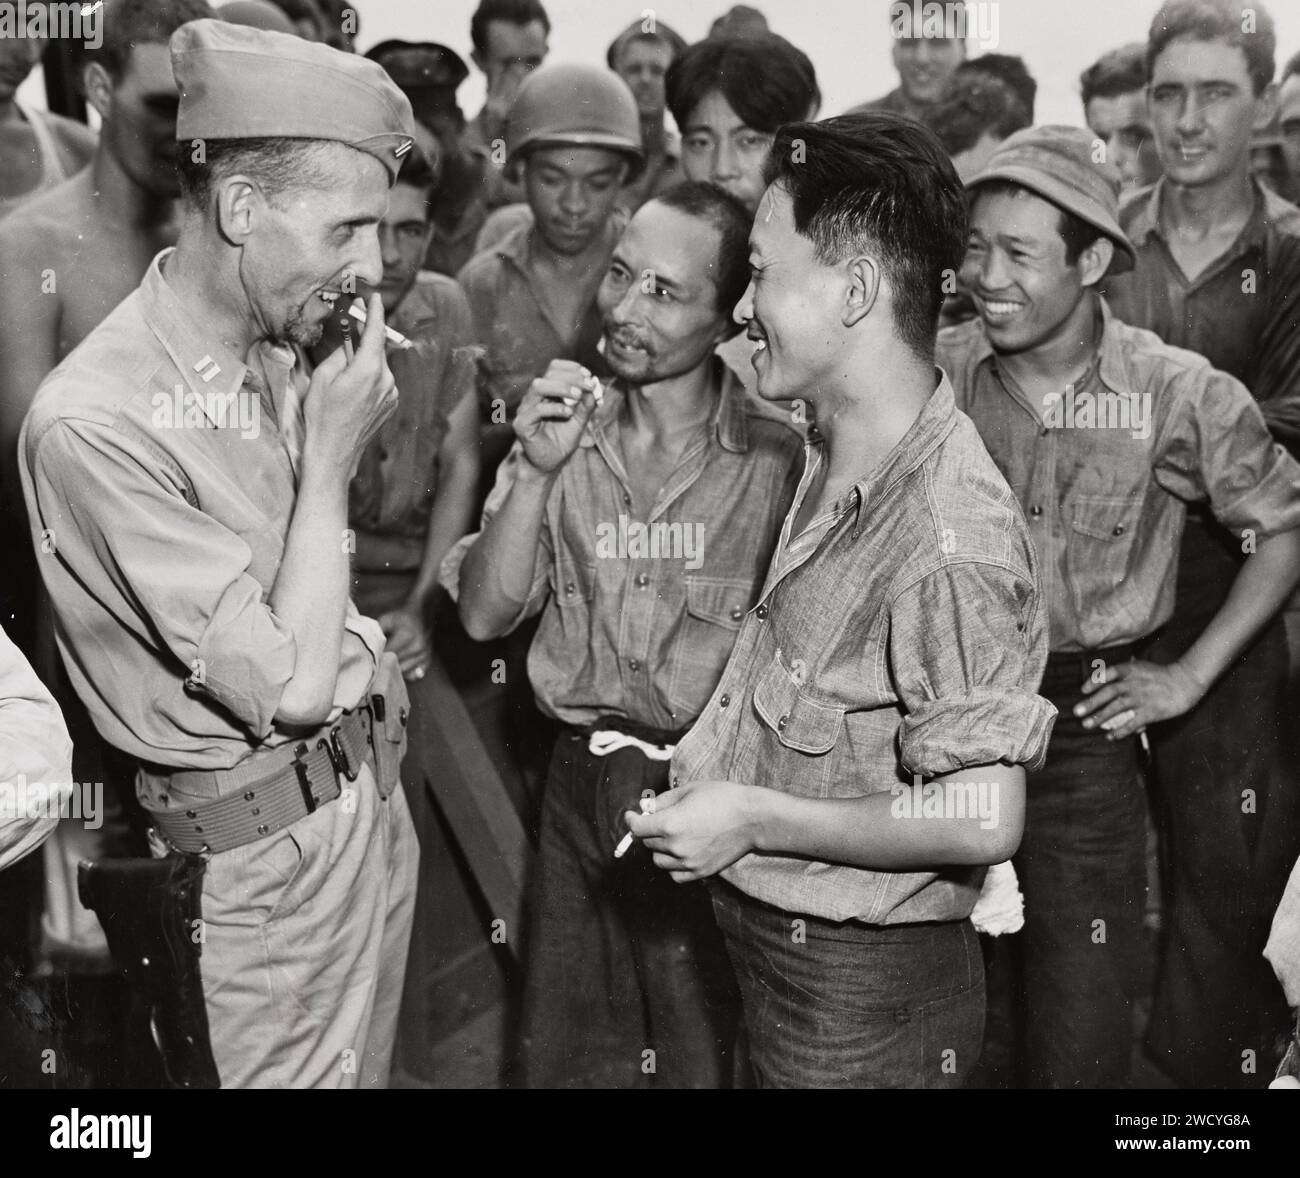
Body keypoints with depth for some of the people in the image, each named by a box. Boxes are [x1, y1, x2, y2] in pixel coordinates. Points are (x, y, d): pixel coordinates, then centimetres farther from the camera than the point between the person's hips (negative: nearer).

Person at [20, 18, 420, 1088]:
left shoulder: (275, 355, 1)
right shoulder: (95, 424, -24)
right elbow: (289, 689, -23)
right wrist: (328, 458, -17)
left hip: (373, 786, 7)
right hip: (272, 847, -7)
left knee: (368, 1067, 20)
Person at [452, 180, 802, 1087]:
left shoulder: (777, 456, -10)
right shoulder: (564, 432, 2)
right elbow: (485, 616, -3)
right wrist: (535, 475, -15)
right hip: (581, 784, 4)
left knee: (712, 1057, 12)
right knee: (565, 1057, 18)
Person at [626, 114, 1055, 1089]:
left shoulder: (948, 537, -26)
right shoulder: (837, 459, 3)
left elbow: (981, 820, -28)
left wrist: (753, 819, -22)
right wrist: (719, 756, 4)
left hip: (863, 994, -9)